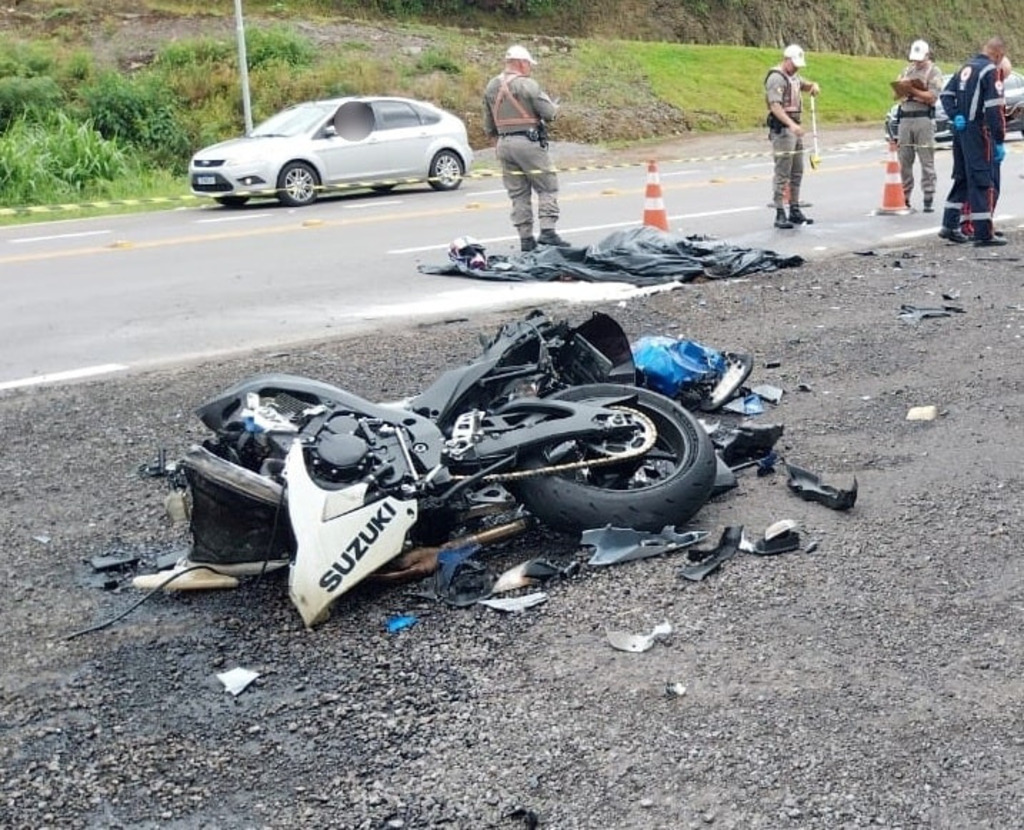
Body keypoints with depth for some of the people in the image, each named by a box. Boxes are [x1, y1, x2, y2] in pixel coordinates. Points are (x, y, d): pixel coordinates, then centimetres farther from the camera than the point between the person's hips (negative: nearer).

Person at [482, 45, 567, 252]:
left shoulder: (491, 87, 11)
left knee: (518, 193, 10)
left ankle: (526, 238, 10)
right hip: (528, 142, -6)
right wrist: (555, 107, 11)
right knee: (547, 187, 2)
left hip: (504, 144, 7)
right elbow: (549, 112, -10)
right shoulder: (527, 85, -11)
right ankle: (547, 230, -9)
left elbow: (488, 126, 15)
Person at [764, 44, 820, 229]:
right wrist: (791, 124, -34)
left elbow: (805, 85, 35)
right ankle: (780, 214, -8)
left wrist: (813, 86, 9)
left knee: (797, 172, 12)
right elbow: (775, 106, -22)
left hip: (794, 127, 10)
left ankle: (795, 211, 20)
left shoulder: (793, 76, 16)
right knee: (782, 173, -10)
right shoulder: (776, 78, -12)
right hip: (782, 129, -10)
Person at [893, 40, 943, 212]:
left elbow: (932, 97, -8)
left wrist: (912, 90, -15)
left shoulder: (934, 72, 3)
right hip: (905, 118, 5)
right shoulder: (907, 70, 20)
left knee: (927, 161, -5)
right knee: (904, 160, 3)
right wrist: (902, 88, -4)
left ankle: (929, 199, -4)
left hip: (924, 118, -5)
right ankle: (904, 197, 9)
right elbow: (897, 91, 18)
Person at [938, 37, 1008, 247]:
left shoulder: (966, 67, 14)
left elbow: (946, 94, 14)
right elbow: (994, 109, -17)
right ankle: (983, 234, -5)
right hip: (978, 132, -8)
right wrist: (999, 141, -16)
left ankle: (949, 226, 19)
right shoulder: (990, 70, -12)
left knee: (962, 178, 17)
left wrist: (955, 116, 0)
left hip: (960, 131, 8)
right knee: (983, 182, -5)